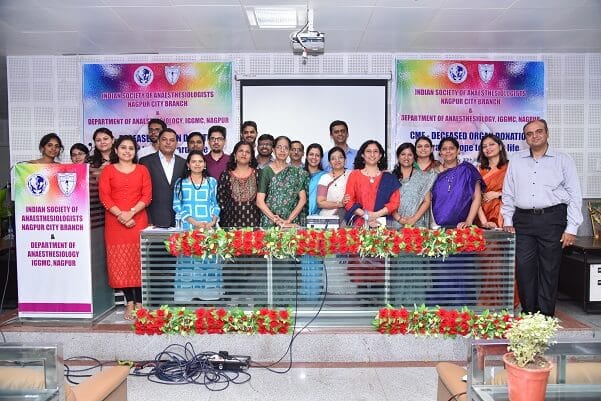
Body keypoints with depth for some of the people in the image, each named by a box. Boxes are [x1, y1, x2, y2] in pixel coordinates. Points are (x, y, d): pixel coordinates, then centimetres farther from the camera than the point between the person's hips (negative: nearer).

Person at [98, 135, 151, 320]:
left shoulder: (142, 170, 11)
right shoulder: (108, 170, 10)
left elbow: (147, 196, 2)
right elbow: (104, 196, 0)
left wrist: (131, 212, -12)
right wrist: (120, 214, -13)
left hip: (138, 221, 0)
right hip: (115, 222, 0)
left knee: (139, 261, -3)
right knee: (120, 262, 0)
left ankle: (139, 303, 4)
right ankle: (129, 302, 8)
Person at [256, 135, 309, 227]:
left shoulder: (297, 172, 7)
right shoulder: (266, 171, 2)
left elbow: (303, 199, 2)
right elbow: (259, 202, -4)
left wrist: (288, 220, -8)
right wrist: (276, 220, -11)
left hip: (292, 223, 1)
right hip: (270, 223, -1)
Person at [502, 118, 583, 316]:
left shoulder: (563, 160, 5)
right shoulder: (516, 161, 13)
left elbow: (575, 196, 2)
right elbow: (508, 193, 15)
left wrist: (571, 228, -4)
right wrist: (507, 221, 8)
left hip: (552, 219, -2)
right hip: (523, 220, 2)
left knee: (549, 268, 1)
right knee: (523, 267, 1)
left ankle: (546, 314, 12)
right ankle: (528, 312, 13)